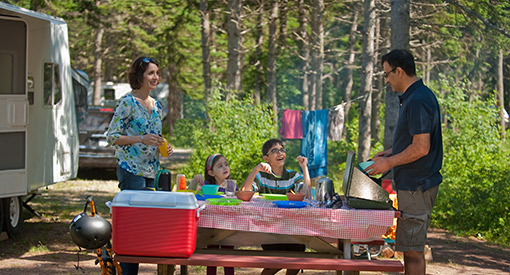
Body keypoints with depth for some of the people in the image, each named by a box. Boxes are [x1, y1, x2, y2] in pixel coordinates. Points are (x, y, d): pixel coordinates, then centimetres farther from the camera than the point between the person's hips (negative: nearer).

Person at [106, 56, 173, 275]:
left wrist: (164, 147, 5)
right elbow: (112, 136, -10)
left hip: (151, 172, 8)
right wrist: (142, 139, -19)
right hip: (131, 170, -8)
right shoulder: (127, 103, -9)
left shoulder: (156, 105, 15)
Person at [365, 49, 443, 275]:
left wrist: (389, 163, -13)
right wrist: (389, 153, 17)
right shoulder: (419, 96, 15)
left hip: (415, 186, -11)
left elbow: (421, 148, -23)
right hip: (414, 183, 11)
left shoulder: (417, 101, -19)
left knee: (412, 249, -7)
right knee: (411, 247, 14)